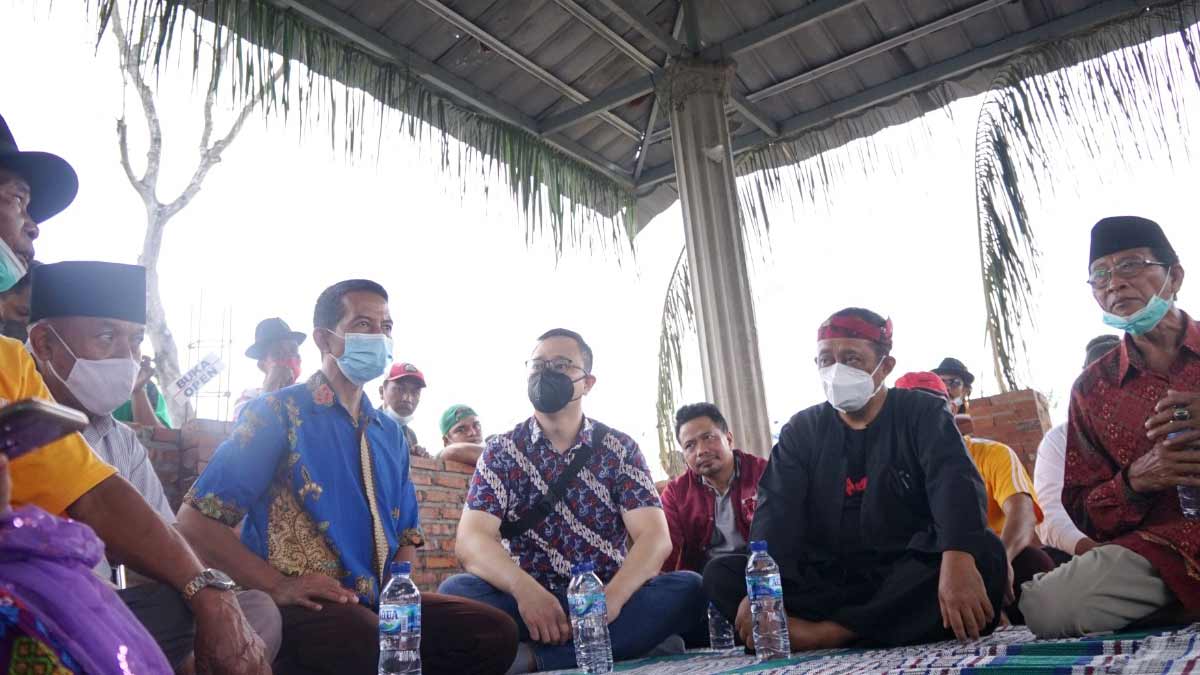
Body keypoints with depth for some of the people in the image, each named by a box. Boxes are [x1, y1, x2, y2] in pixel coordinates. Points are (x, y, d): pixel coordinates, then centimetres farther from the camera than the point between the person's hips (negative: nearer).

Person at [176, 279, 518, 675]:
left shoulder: (389, 433, 17)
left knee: (495, 632, -16)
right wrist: (278, 587, -16)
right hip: (299, 607, -6)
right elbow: (196, 519, -7)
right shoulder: (277, 413, -2)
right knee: (365, 641, -39)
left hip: (377, 604, 6)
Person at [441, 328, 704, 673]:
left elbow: (655, 537, -8)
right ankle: (633, 643, -28)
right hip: (529, 603, 0)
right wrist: (524, 589, -31)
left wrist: (609, 600, -27)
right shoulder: (501, 452, 3)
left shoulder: (621, 449, 3)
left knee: (688, 587, -25)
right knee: (456, 591, -27)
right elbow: (471, 540, -10)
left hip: (608, 601, 1)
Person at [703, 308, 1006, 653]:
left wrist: (957, 561, -39)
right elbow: (776, 514, -6)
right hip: (828, 581, 2)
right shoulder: (801, 431, 8)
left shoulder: (923, 414, 2)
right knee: (720, 574, -18)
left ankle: (830, 633, -32)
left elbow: (955, 486, -17)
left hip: (912, 578, -2)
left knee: (984, 554, -31)